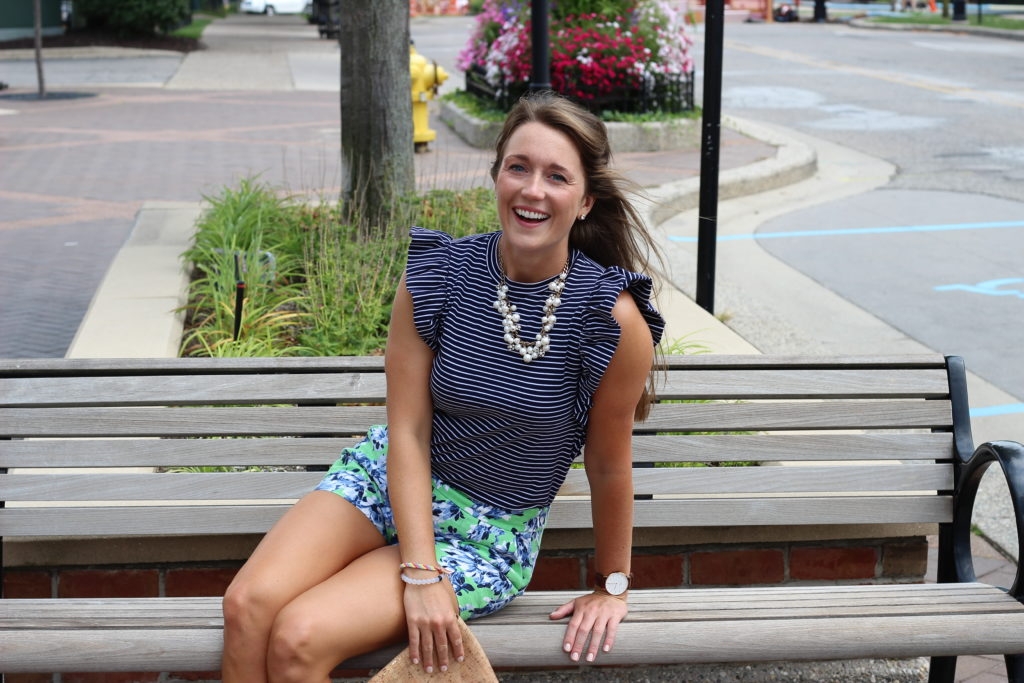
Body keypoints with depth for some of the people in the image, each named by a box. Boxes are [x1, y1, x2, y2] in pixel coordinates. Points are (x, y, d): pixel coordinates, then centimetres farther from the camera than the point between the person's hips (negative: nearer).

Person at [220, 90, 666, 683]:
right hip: (391, 478, 3)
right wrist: (420, 573, -19)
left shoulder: (612, 318, -20)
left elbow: (608, 466, -7)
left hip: (491, 534, -3)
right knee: (247, 608, -20)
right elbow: (408, 431, -11)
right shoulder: (438, 272, -12)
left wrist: (613, 587, 4)